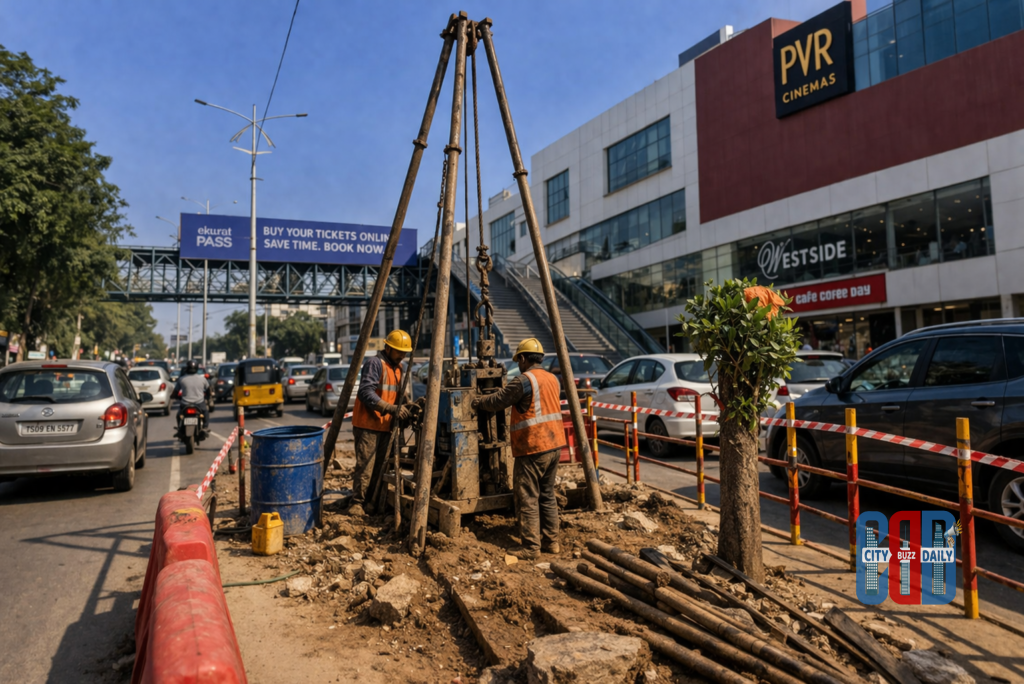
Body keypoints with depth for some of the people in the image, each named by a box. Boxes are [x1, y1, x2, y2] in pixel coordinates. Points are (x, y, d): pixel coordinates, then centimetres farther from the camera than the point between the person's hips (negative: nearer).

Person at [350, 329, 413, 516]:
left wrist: (405, 408, 5)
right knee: (365, 466, -8)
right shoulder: (374, 363, -13)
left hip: (385, 425, 9)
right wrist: (391, 408, -29)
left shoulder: (398, 367, 16)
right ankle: (357, 503, 0)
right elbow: (366, 392, -23)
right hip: (368, 424, -8)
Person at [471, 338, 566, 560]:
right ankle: (551, 542, 19)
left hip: (532, 448, -8)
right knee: (547, 496, 15)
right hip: (554, 445, 8)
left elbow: (498, 401, -6)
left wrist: (477, 402, 13)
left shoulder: (524, 380, -13)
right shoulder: (553, 380, 12)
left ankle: (531, 547, 2)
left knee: (528, 499, -1)